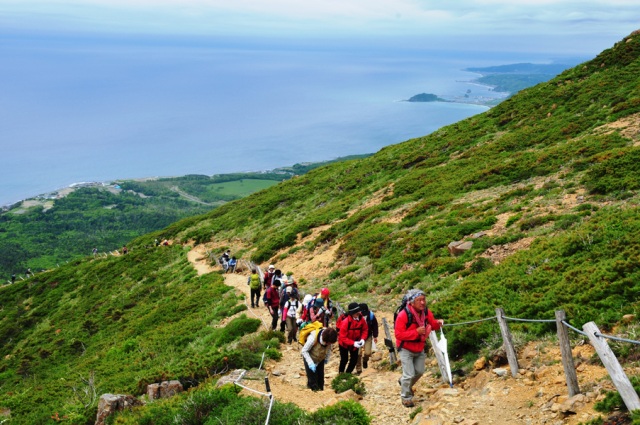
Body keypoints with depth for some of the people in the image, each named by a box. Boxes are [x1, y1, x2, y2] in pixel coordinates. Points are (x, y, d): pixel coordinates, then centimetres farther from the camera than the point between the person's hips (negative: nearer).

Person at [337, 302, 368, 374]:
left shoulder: (361, 319, -19)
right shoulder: (345, 322, -33)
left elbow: (365, 330, -4)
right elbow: (342, 337, -29)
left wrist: (362, 339, -22)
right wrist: (353, 343, -36)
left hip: (355, 343, 5)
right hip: (344, 343, -5)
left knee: (355, 358, 7)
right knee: (344, 359, -1)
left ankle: (348, 373, 26)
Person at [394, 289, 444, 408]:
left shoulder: (426, 312, -9)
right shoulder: (403, 315, -29)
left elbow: (432, 324, 3)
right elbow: (398, 334, -29)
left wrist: (438, 323, -21)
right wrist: (416, 332, -34)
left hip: (419, 349, 7)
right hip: (406, 350, -6)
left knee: (420, 371, 19)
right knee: (409, 374, -7)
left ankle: (403, 381, 47)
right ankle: (406, 397, 15)